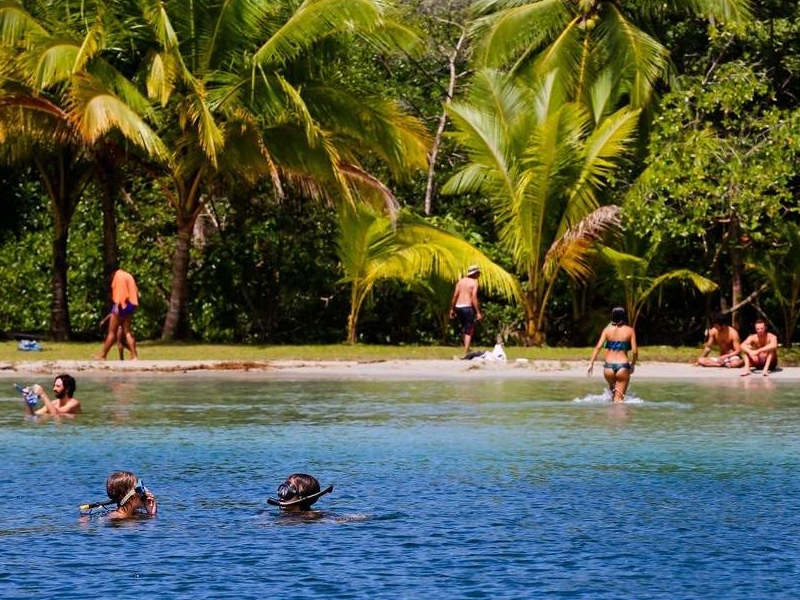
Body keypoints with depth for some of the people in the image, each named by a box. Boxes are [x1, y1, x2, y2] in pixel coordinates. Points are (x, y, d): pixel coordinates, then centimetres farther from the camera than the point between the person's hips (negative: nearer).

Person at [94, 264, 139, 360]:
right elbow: (135, 291, 17)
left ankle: (103, 355, 3)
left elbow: (119, 291, -18)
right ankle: (134, 356, -4)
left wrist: (117, 305, -23)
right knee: (127, 332, 6)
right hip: (130, 305, 9)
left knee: (112, 332, -2)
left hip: (121, 305, -9)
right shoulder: (128, 276, 20)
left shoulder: (119, 277, -6)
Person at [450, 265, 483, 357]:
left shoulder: (461, 281, 12)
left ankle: (466, 349, 32)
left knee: (464, 328, 23)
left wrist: (452, 309, 13)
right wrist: (478, 312, -16)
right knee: (469, 331, -2)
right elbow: (474, 297, -15)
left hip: (458, 307, 6)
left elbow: (455, 295, 8)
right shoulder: (474, 282, -6)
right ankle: (465, 353, -9)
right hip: (467, 307, -6)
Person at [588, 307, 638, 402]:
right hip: (623, 366, -2)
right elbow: (634, 351, -3)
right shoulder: (630, 330, 2)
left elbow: (598, 347, -5)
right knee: (619, 397, 1)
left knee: (612, 388, 32)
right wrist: (632, 365, 13)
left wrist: (591, 363, -4)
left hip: (609, 366, 2)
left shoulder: (607, 329, 5)